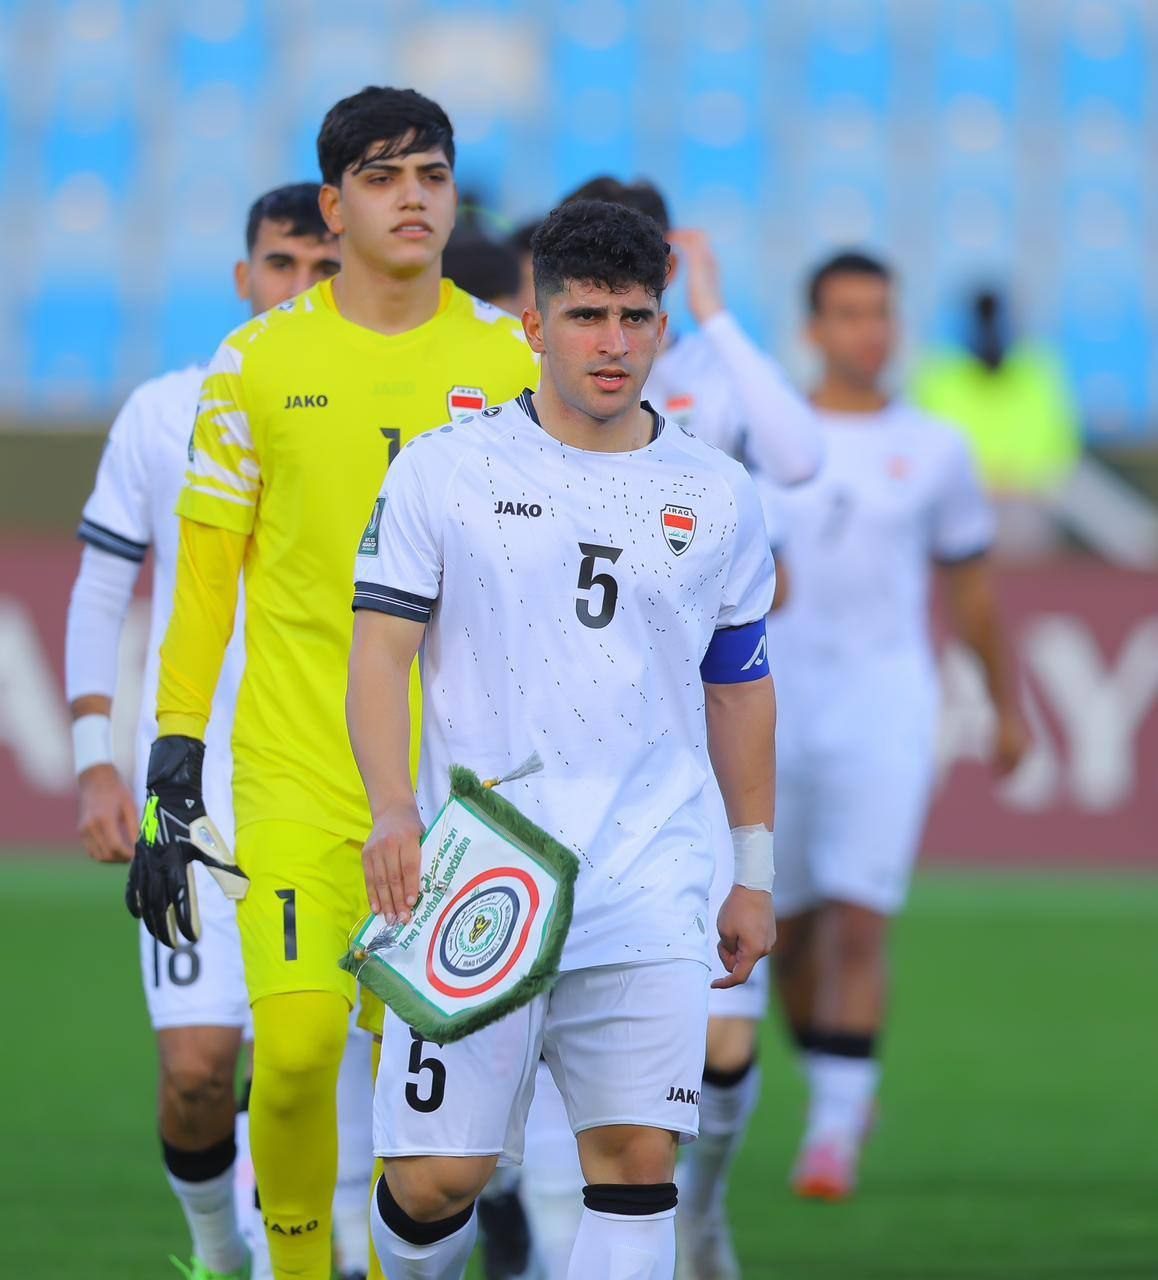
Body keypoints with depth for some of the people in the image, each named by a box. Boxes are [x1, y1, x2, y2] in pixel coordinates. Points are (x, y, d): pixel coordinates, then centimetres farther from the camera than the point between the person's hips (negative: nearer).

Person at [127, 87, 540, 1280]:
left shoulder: (507, 358, 6)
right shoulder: (259, 362, 2)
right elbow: (204, 577, 5)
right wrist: (169, 782, 1)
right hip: (296, 767, -2)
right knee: (295, 1045, -13)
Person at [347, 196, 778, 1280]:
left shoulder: (718, 498, 11)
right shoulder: (442, 471, 4)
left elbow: (738, 688, 19)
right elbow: (379, 650, 0)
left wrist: (754, 873, 18)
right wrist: (392, 812, -15)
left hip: (647, 895, 2)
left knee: (638, 1159, -10)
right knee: (434, 1180, -5)